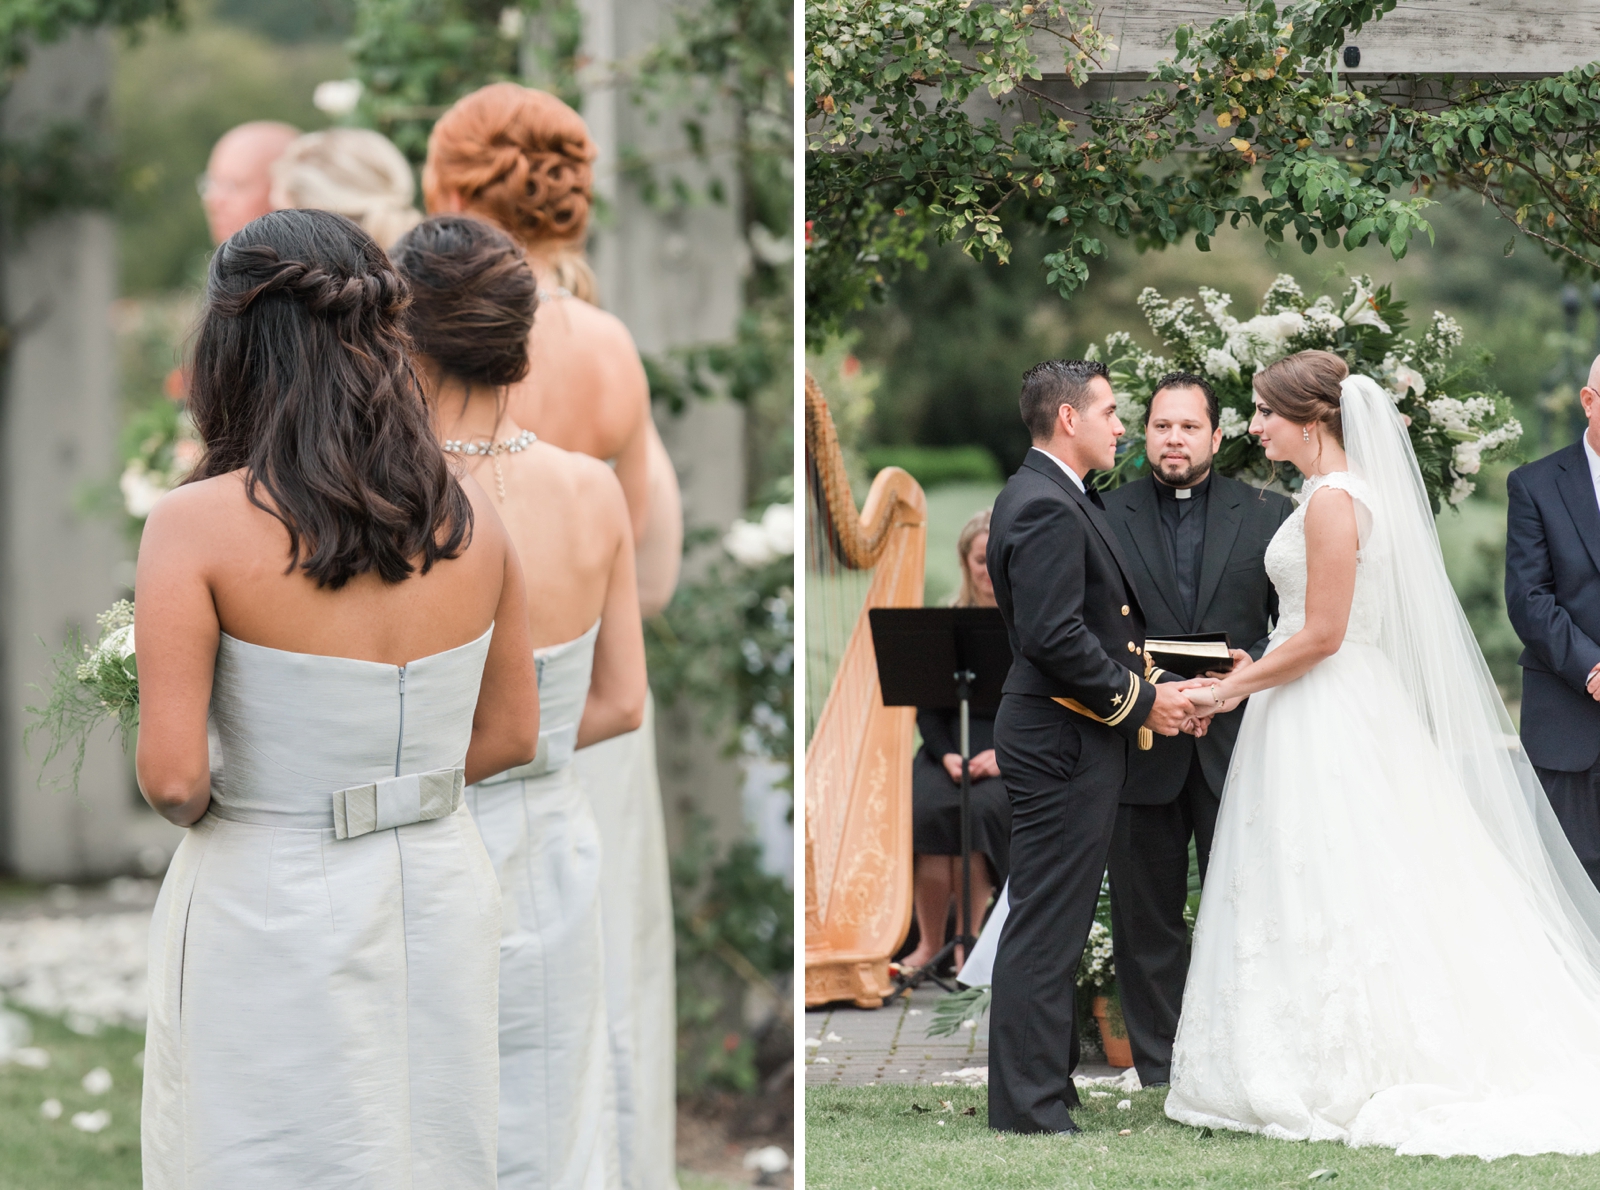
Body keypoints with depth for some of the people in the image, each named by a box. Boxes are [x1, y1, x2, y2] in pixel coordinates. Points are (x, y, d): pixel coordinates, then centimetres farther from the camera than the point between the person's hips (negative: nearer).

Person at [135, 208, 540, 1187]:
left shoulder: (198, 526, -16)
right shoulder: (472, 519, -2)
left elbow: (171, 774, -18)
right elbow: (510, 735, 7)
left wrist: (200, 809, 3)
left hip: (269, 907, -4)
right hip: (438, 894, 4)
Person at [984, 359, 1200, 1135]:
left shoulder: (1043, 497, 15)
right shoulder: (1049, 509, -18)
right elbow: (1054, 636, -25)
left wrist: (1141, 683, 9)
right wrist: (1139, 700, -15)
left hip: (1057, 735, 11)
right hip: (1064, 742, -11)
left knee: (1052, 923, 17)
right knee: (1046, 926, -7)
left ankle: (1045, 1077, 26)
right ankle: (1030, 1108, -4)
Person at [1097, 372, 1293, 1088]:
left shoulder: (1269, 514, 5)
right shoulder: (1106, 517, 5)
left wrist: (1256, 666, -12)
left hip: (1237, 741, -1)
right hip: (1142, 742, 1)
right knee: (1146, 919, 6)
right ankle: (1159, 1076, 13)